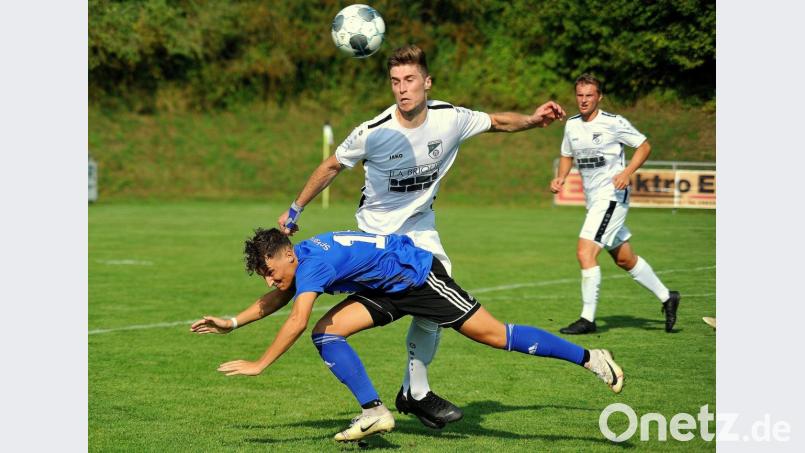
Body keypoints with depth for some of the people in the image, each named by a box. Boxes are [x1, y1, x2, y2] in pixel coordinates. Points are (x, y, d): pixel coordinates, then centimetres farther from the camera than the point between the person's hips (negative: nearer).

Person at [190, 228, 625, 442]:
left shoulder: (313, 261, -26)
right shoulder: (294, 260, 3)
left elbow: (296, 321, -35)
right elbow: (279, 299, 23)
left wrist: (260, 364, -32)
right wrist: (232, 323, 18)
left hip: (418, 274, -9)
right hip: (390, 290, 9)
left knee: (494, 336, -9)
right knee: (327, 333, -5)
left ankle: (589, 358, 0)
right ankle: (374, 412, -4)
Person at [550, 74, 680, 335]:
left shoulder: (614, 123, -11)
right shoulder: (572, 125, 8)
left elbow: (644, 146, -3)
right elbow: (567, 155, 22)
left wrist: (627, 172, -17)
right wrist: (560, 178, 3)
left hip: (612, 196, -8)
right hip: (594, 200, 8)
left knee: (585, 253, -18)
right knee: (624, 259, 16)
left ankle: (588, 318, -13)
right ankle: (666, 298, 32)